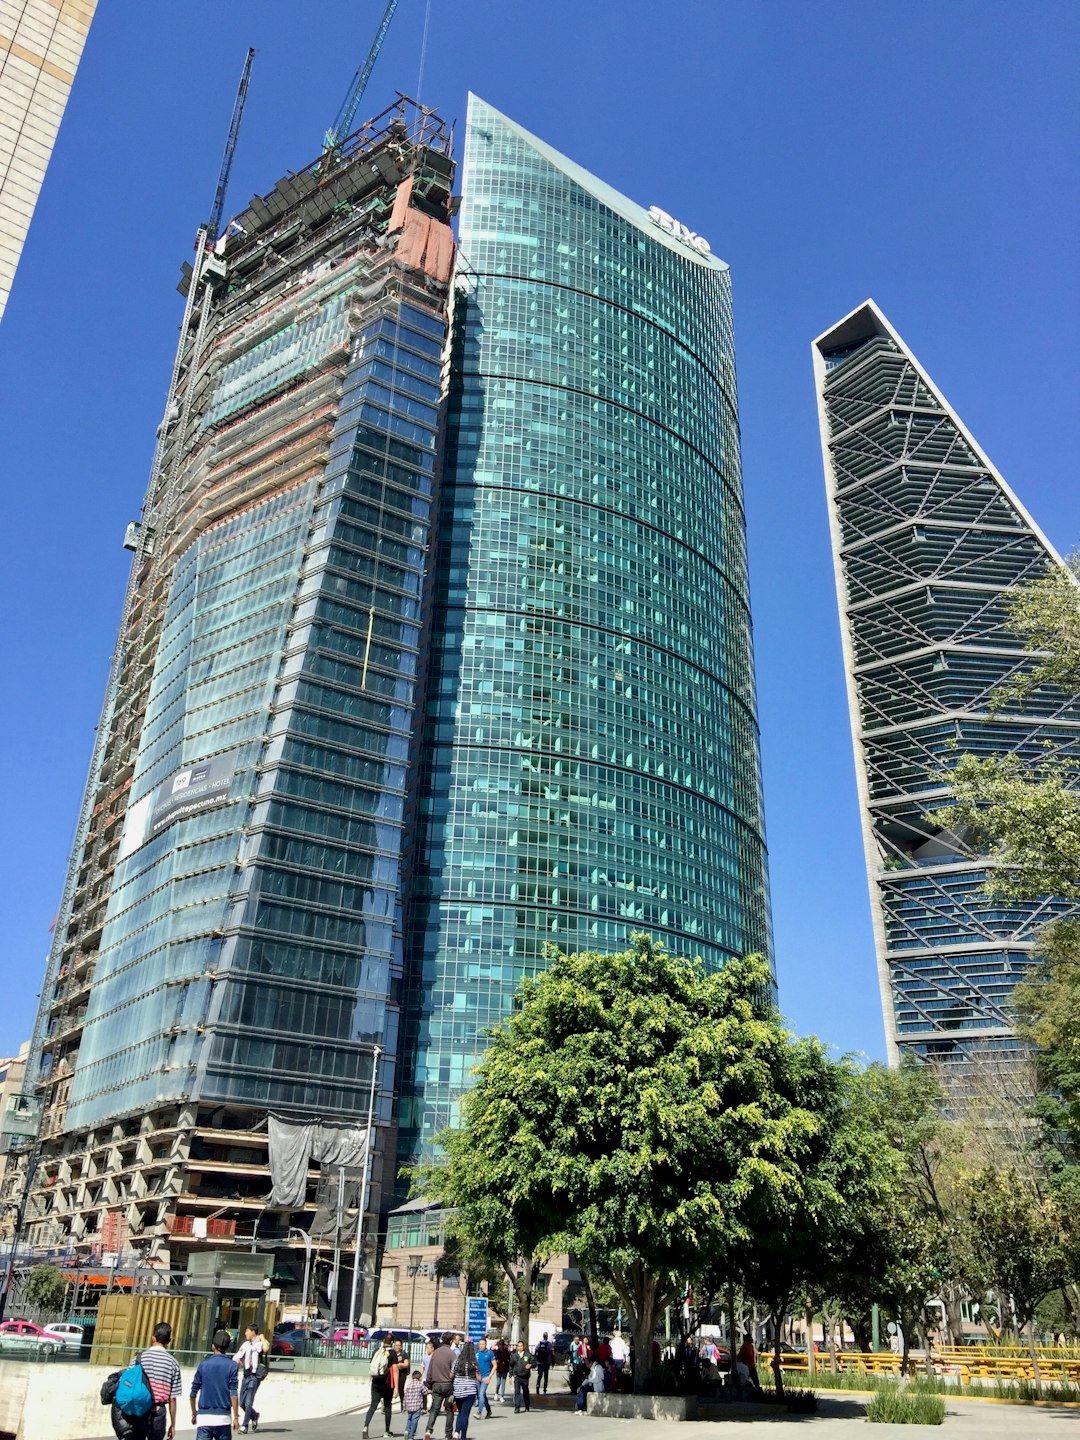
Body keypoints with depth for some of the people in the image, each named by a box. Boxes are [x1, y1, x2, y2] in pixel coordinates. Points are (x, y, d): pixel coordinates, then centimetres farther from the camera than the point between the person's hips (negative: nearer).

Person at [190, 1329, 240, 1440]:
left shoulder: (203, 1364, 2)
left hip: (204, 1416, 1)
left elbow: (193, 1393, 4)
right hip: (223, 1417, 0)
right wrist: (236, 1417, -3)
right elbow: (233, 1394, -8)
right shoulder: (232, 1365, -3)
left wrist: (194, 1413, 18)